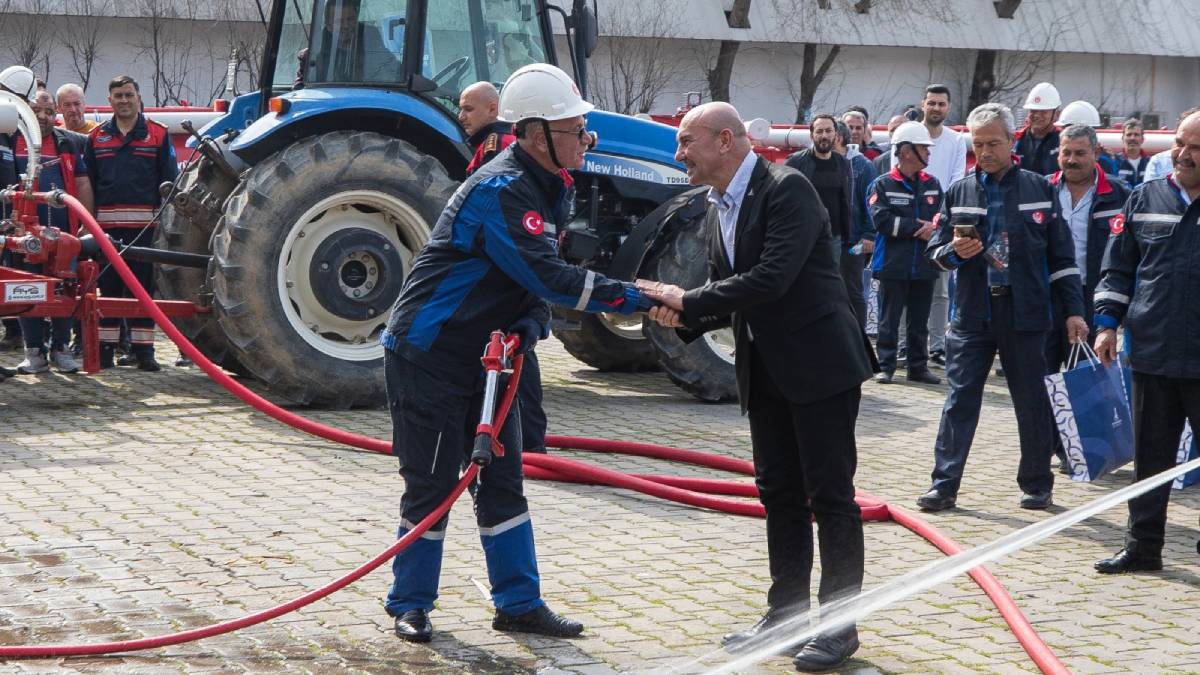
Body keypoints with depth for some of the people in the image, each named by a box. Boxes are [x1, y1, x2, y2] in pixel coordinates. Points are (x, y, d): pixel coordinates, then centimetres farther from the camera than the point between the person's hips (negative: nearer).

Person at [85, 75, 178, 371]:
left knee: (142, 288, 0)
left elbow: (169, 182, 5)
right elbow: (87, 183, 14)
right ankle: (105, 347, 9)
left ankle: (143, 349, 4)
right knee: (107, 286, 4)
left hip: (145, 224, -2)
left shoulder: (158, 135, 6)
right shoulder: (97, 137, 12)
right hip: (106, 224, 2)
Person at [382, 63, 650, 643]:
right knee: (432, 485, -1)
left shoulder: (546, 188, 6)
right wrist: (635, 299, -29)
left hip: (481, 356, 9)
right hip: (427, 355, -9)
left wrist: (529, 323, -12)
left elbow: (539, 276, 10)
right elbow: (547, 275, -32)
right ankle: (410, 606, 13)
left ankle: (519, 604, 16)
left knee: (501, 479, 10)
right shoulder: (499, 191, -25)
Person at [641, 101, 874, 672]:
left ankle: (840, 624, 5)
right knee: (779, 494, 13)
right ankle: (787, 613, 22)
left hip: (819, 365, -8)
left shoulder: (787, 190, -16)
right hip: (764, 369, 8)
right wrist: (685, 317, -7)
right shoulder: (717, 208, 10)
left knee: (829, 494, -2)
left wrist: (689, 301, -20)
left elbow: (771, 279, -26)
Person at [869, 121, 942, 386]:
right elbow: (882, 219, -16)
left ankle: (918, 367, 18)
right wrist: (918, 227, -15)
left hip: (924, 265, 4)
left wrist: (934, 226, -16)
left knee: (920, 322, 11)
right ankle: (885, 366, 9)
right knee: (889, 320, 2)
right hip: (893, 265, -4)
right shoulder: (883, 185, -4)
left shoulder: (932, 185, 11)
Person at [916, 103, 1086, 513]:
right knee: (960, 399, -1)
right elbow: (934, 249, 11)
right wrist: (954, 252, -12)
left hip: (1025, 311, -1)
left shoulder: (1038, 189, 3)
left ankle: (1037, 485, 19)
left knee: (1032, 402, 6)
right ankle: (944, 485, 2)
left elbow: (1061, 255, 5)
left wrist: (1073, 310, 0)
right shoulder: (958, 193, 8)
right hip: (973, 312, 1)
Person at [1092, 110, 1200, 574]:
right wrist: (1107, 322, 3)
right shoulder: (1145, 199, 8)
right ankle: (1143, 546, 20)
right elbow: (1117, 268, 11)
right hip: (1152, 353, 3)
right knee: (1149, 456, 11)